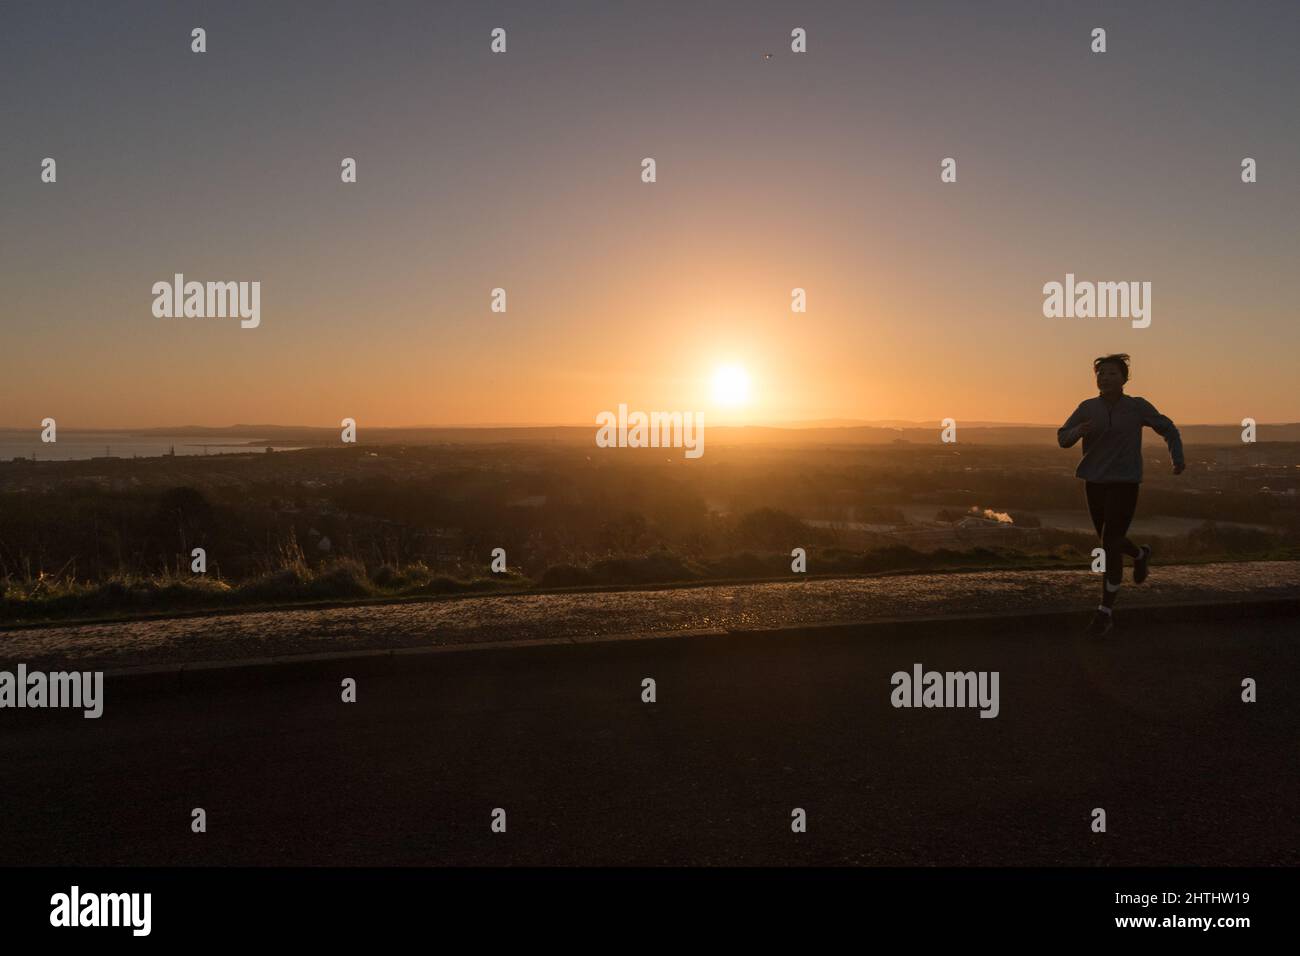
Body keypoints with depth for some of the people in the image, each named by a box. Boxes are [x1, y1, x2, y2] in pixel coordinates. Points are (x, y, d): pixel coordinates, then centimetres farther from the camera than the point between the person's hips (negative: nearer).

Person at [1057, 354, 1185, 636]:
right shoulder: (1087, 407, 1)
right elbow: (1062, 438, 3)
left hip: (1124, 484, -4)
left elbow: (1168, 429, 10)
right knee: (1110, 541, 19)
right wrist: (1080, 430, -19)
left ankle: (1105, 611, 0)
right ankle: (1141, 555, 54)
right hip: (1095, 483, 4)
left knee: (1110, 547, -10)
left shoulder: (1137, 406, -4)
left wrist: (1178, 459, -1)